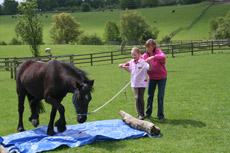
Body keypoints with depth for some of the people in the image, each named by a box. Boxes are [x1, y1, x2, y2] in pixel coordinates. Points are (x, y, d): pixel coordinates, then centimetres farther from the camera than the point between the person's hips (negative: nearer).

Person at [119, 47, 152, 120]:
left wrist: (149, 62, -40)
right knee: (137, 98, 6)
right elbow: (129, 70, 22)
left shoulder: (143, 62, -13)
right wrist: (123, 66, 10)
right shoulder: (131, 62, 5)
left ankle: (141, 114, 13)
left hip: (142, 83, -5)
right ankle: (139, 114, 15)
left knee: (140, 98, 1)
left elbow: (150, 68, -23)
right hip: (134, 83, 5)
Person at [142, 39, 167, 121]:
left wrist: (152, 57, -52)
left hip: (162, 77, -4)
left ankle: (160, 115, 10)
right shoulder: (146, 55, -3)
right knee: (150, 96, 10)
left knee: (160, 96, 0)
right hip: (151, 78, 4)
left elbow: (163, 57, -39)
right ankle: (148, 113, 23)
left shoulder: (159, 52, -16)